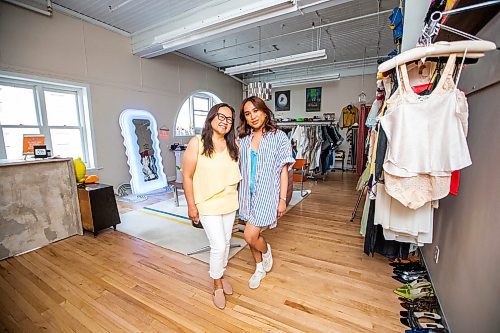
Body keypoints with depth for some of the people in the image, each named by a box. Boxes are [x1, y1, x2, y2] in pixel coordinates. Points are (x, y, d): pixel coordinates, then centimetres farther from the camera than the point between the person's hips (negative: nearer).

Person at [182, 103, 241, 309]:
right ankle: (217, 285, 27)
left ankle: (221, 276, 43)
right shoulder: (197, 143, -14)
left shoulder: (233, 145, 0)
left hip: (230, 203, 5)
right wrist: (191, 205, -10)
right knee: (218, 246, -2)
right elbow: (187, 176, -11)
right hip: (208, 204, -4)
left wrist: (237, 198, 7)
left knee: (225, 242, 17)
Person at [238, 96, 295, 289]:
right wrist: (238, 194, 11)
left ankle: (266, 251, 28)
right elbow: (240, 168, 11)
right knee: (252, 234, 15)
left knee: (250, 235, -8)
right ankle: (259, 268, 40)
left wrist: (283, 199, -8)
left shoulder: (278, 137, -6)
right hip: (248, 193, 5)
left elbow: (283, 170, -5)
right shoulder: (243, 139, 6)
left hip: (267, 193, -4)